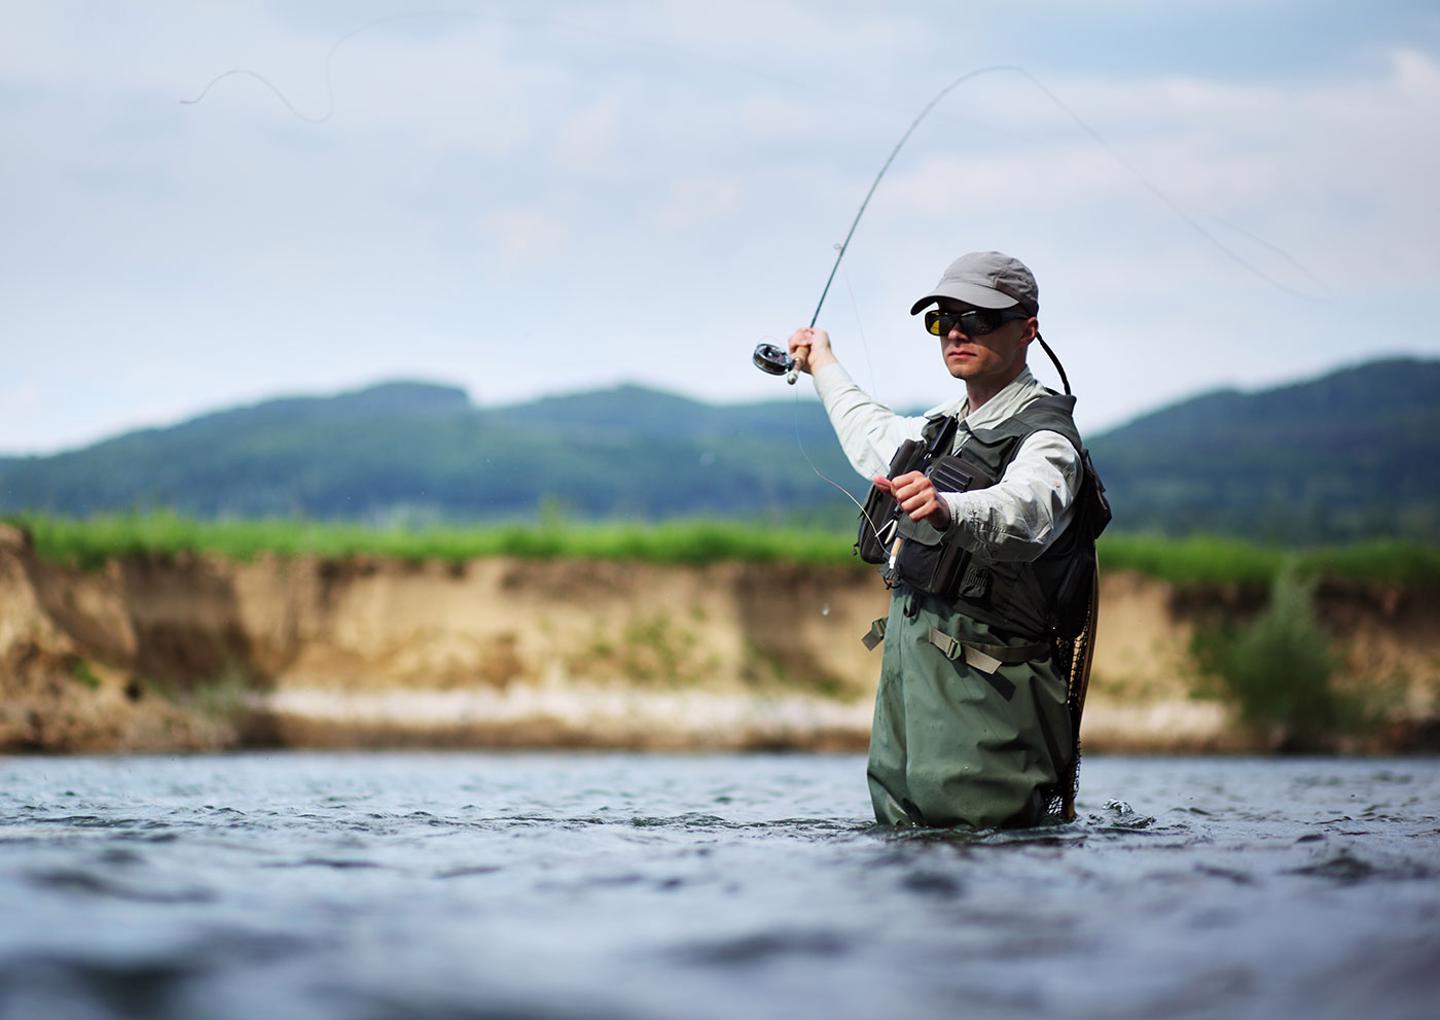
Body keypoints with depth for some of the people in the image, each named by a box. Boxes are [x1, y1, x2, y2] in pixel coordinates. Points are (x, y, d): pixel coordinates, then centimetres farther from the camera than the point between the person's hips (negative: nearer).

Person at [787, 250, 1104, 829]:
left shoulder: (1045, 438, -9)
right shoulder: (945, 425, 18)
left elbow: (1021, 510, -33)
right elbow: (875, 440, 42)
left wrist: (947, 509, -54)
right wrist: (824, 366, 55)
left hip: (980, 679, -8)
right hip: (907, 663, 8)